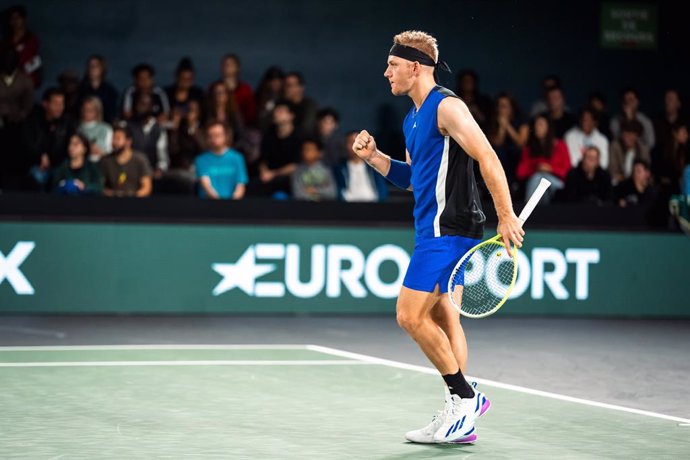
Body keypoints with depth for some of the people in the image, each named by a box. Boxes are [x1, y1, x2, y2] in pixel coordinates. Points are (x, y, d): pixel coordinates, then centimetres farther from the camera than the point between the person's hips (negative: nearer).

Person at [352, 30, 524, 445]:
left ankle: (466, 397, -3)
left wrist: (506, 215, -25)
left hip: (448, 229, -10)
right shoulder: (413, 119, 17)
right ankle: (460, 419, 12)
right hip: (434, 230, 10)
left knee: (410, 315, -11)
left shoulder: (447, 107, -13)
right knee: (443, 318, 10)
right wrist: (374, 157, 11)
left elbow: (487, 158, -20)